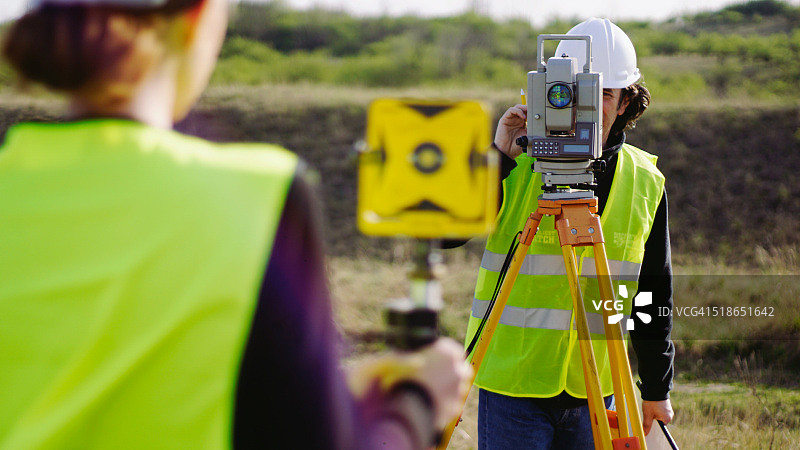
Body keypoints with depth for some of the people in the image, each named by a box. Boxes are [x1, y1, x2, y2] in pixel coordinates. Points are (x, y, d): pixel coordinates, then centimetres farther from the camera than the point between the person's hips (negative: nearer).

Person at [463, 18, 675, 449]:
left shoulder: (646, 182, 5)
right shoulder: (519, 164, -4)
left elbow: (653, 292, 13)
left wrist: (657, 388, 16)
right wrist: (497, 157, -19)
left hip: (594, 388, 3)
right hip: (513, 381, -3)